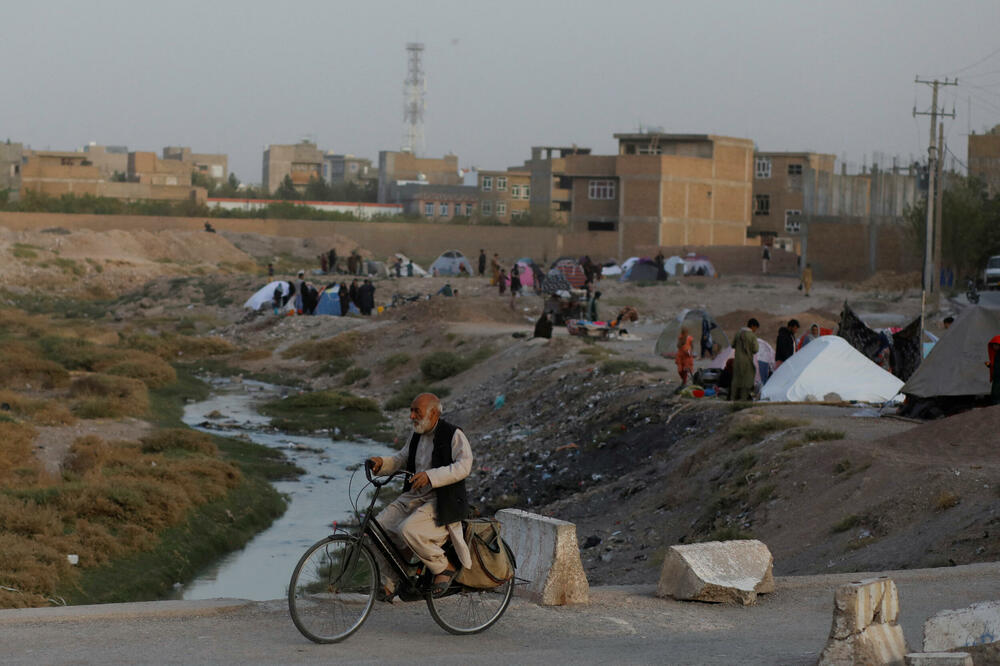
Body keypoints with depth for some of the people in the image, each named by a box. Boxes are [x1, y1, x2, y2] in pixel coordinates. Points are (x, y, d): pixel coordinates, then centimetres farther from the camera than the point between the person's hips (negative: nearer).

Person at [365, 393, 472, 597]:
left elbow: (463, 466, -22)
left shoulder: (454, 435, -10)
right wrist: (381, 463, 1)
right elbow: (402, 459, 23)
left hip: (442, 502, -8)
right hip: (414, 497, 8)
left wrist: (430, 476, -32)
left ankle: (445, 567, -9)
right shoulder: (417, 435, 14)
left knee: (408, 530, -31)